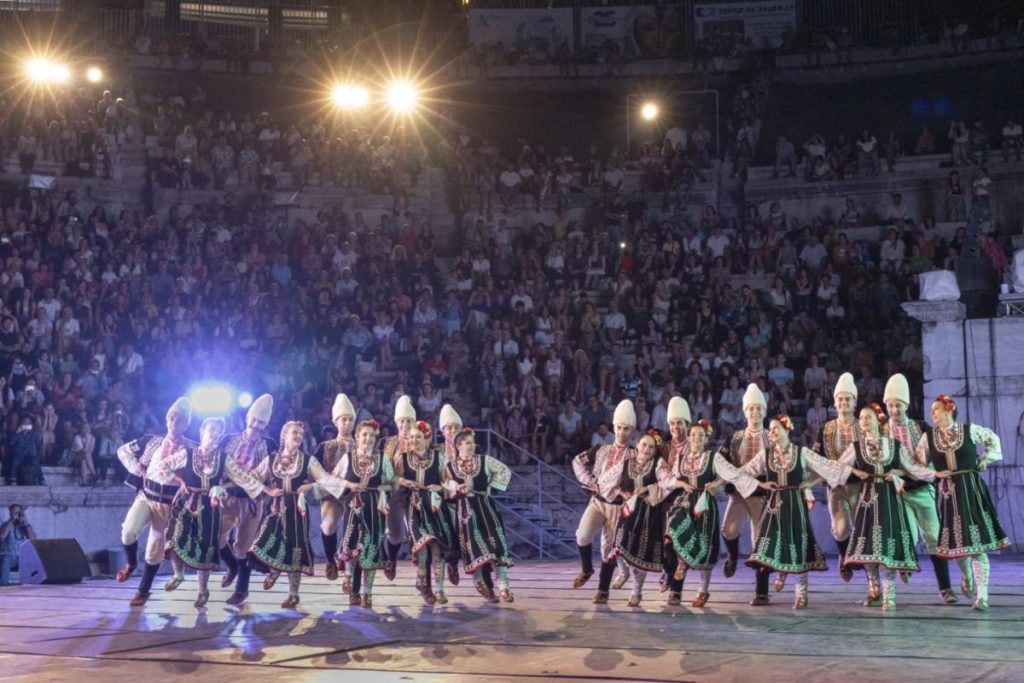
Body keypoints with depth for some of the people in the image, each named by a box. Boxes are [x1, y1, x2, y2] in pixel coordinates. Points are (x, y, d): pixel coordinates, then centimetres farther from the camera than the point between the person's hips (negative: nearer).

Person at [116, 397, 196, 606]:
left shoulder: (192, 449, -4)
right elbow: (123, 451, 8)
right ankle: (131, 563, 6)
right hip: (146, 496, 1)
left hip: (169, 504, -1)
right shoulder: (152, 441, 4)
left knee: (155, 551, 5)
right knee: (128, 532, -25)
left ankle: (143, 591, 25)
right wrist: (139, 470, -3)